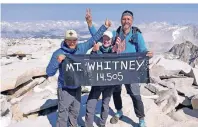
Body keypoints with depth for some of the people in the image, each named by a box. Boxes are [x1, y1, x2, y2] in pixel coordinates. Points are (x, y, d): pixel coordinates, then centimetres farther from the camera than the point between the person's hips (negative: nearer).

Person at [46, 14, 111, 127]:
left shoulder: (81, 48, -3)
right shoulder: (58, 53, -15)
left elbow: (94, 39, 6)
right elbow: (49, 73, -15)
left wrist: (104, 27, 5)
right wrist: (58, 61, -31)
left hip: (77, 88, 5)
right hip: (65, 89, -4)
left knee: (75, 112, 21)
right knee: (63, 115, 3)